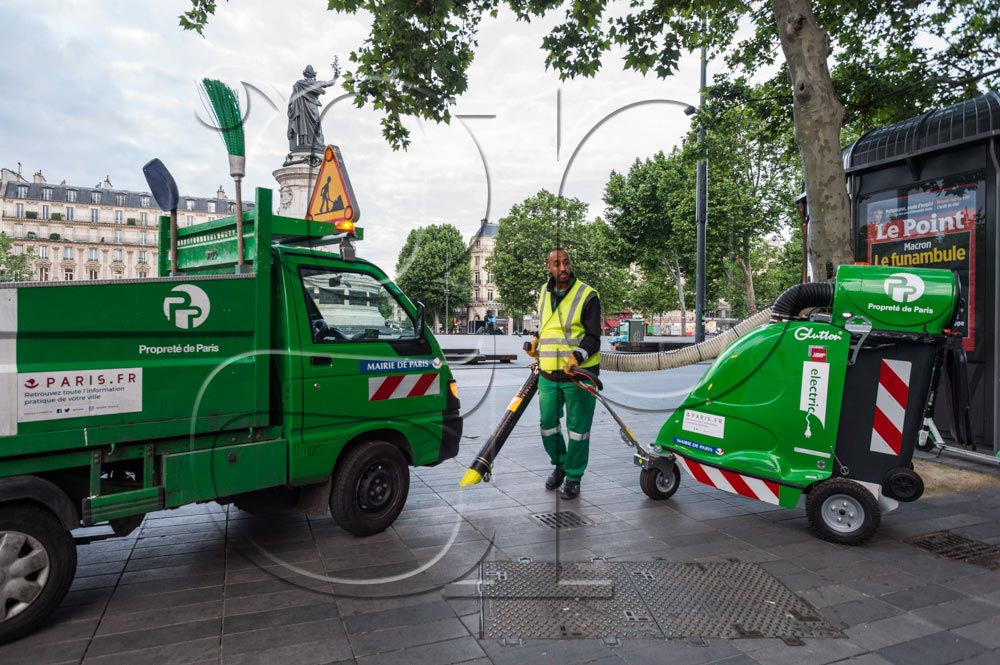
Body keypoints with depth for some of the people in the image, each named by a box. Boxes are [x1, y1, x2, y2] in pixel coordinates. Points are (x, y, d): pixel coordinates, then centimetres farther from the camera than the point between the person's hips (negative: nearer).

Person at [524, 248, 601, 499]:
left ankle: (573, 477, 19)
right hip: (548, 374, 5)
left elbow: (593, 337, -11)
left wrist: (577, 356, -26)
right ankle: (559, 464, 35)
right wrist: (536, 339, 13)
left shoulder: (587, 295, -9)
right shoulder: (544, 292, 10)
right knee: (548, 423, 12)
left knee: (577, 427, 4)